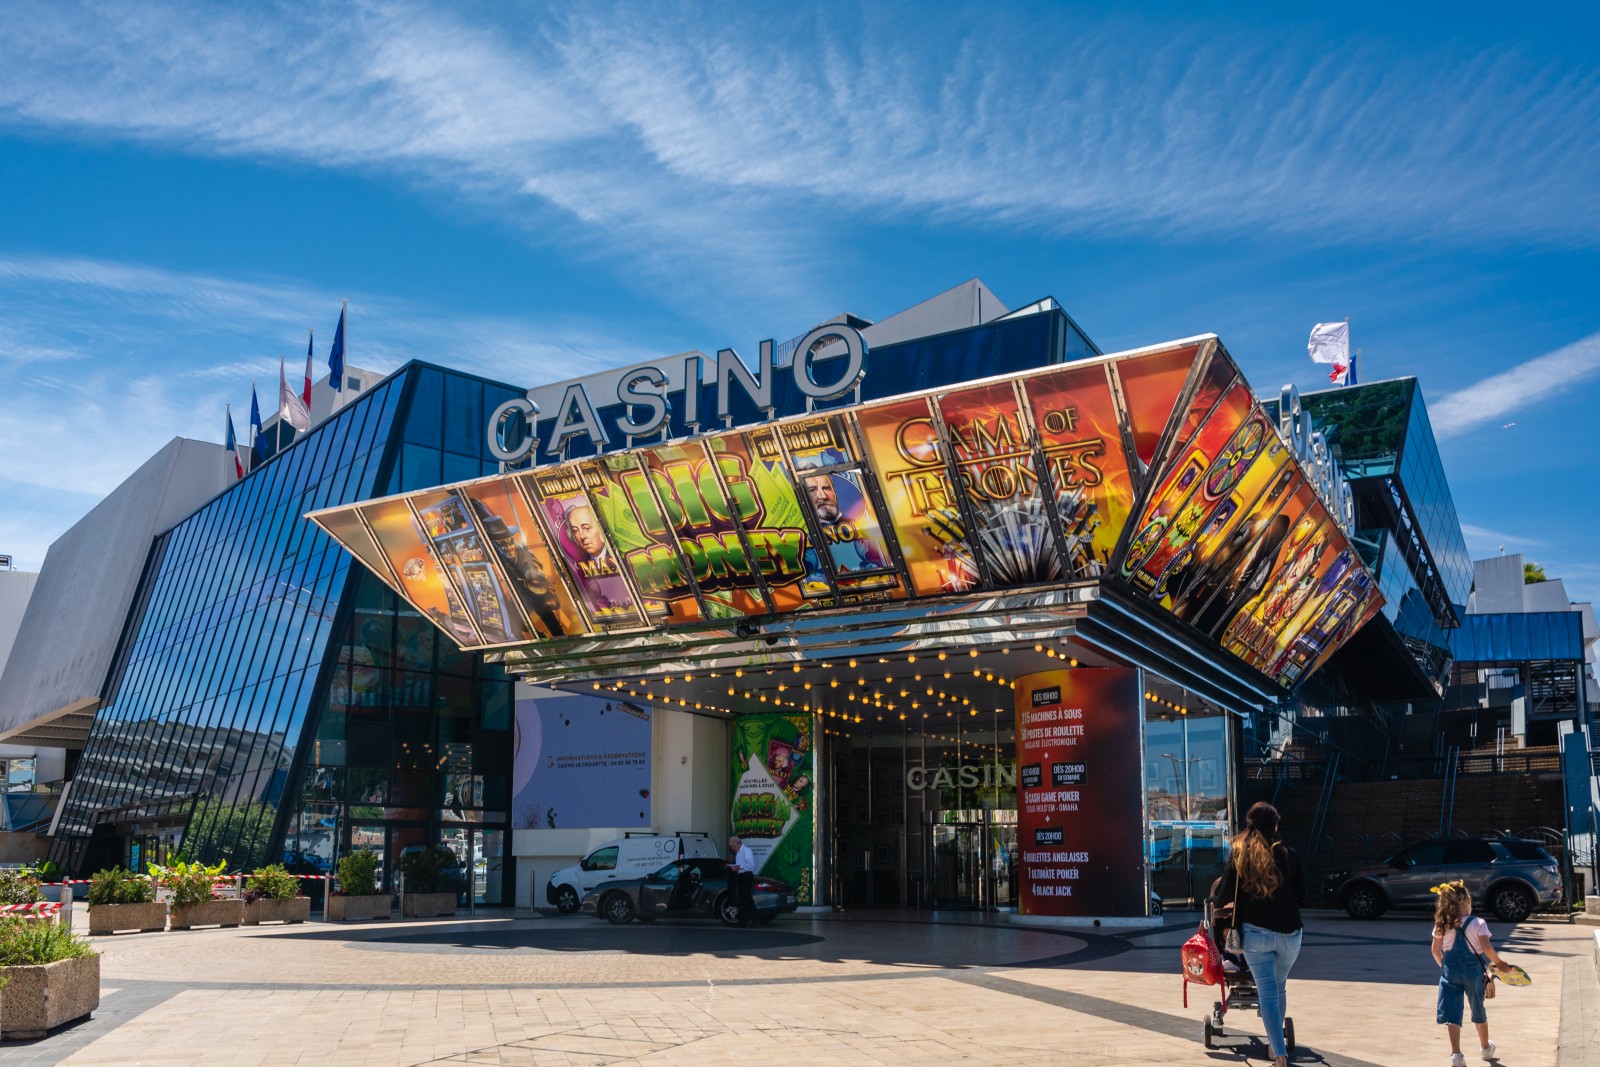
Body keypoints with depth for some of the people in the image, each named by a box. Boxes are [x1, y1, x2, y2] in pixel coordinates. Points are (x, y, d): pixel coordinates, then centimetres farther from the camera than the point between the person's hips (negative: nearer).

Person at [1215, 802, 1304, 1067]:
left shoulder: (1238, 854, -2)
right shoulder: (1287, 853, -2)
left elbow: (1226, 895, -1)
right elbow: (1301, 893, 5)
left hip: (1255, 932, -1)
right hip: (1289, 932, 1)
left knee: (1268, 991, 0)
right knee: (1280, 987, 21)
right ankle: (1275, 1041, 34)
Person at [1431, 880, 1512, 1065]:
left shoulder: (1442, 925, 0)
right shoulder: (1478, 924, -10)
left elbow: (1436, 950, 3)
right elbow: (1486, 947, -17)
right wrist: (1499, 963, -1)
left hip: (1450, 970, 0)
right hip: (1473, 970, 0)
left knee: (1451, 1012, -3)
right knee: (1478, 1010, 21)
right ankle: (1485, 1048, 42)